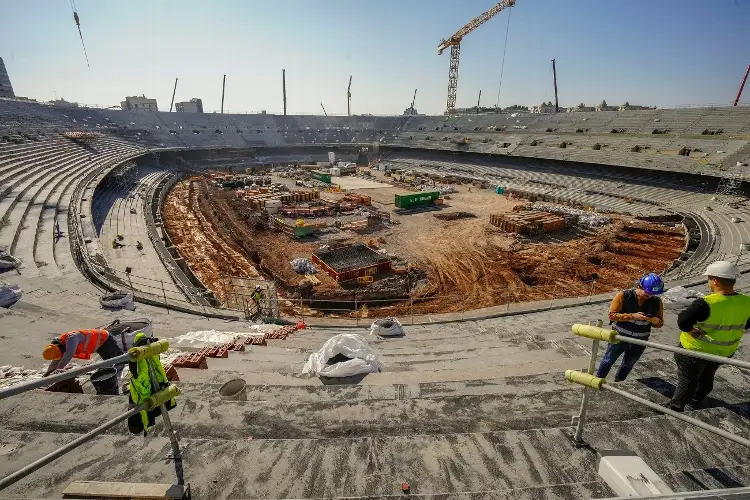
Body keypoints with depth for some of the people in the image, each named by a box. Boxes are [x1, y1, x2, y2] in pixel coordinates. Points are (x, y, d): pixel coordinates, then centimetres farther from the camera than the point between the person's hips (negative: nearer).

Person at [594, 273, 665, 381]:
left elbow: (660, 323, 2)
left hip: (640, 340, 4)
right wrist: (632, 316, -31)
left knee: (628, 364, 19)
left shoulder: (656, 302, -8)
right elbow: (612, 315, -18)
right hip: (620, 336, -3)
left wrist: (655, 321, -22)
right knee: (608, 360, 10)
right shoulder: (623, 295, -18)